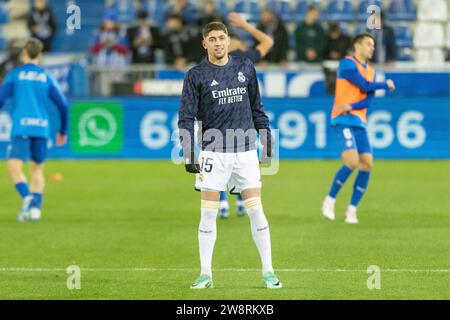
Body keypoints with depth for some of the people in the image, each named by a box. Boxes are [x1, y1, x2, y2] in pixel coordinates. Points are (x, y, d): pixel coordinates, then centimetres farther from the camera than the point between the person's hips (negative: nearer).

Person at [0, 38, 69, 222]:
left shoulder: (15, 74, 6)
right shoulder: (47, 77, 13)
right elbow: (63, 105, 10)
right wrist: (63, 131, 20)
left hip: (21, 129, -3)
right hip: (42, 129, 3)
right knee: (37, 169, 15)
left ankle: (27, 197, -31)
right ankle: (35, 207, 2)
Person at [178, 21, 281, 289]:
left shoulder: (245, 67, 8)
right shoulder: (196, 76, -1)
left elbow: (256, 106, 16)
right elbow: (186, 118, -3)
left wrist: (266, 138, 13)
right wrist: (188, 154, -10)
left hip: (246, 151, 2)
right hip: (213, 152, -2)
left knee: (256, 211, -1)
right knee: (208, 214, -2)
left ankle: (268, 271, 5)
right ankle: (206, 274, 6)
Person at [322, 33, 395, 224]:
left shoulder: (370, 71, 16)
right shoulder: (347, 63, -4)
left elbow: (368, 99, 4)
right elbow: (364, 86, -14)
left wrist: (351, 106, -14)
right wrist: (386, 85, 1)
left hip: (359, 122, 7)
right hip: (343, 121, -7)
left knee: (367, 165, -4)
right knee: (352, 162, -20)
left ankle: (352, 209, 4)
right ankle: (329, 201, -3)